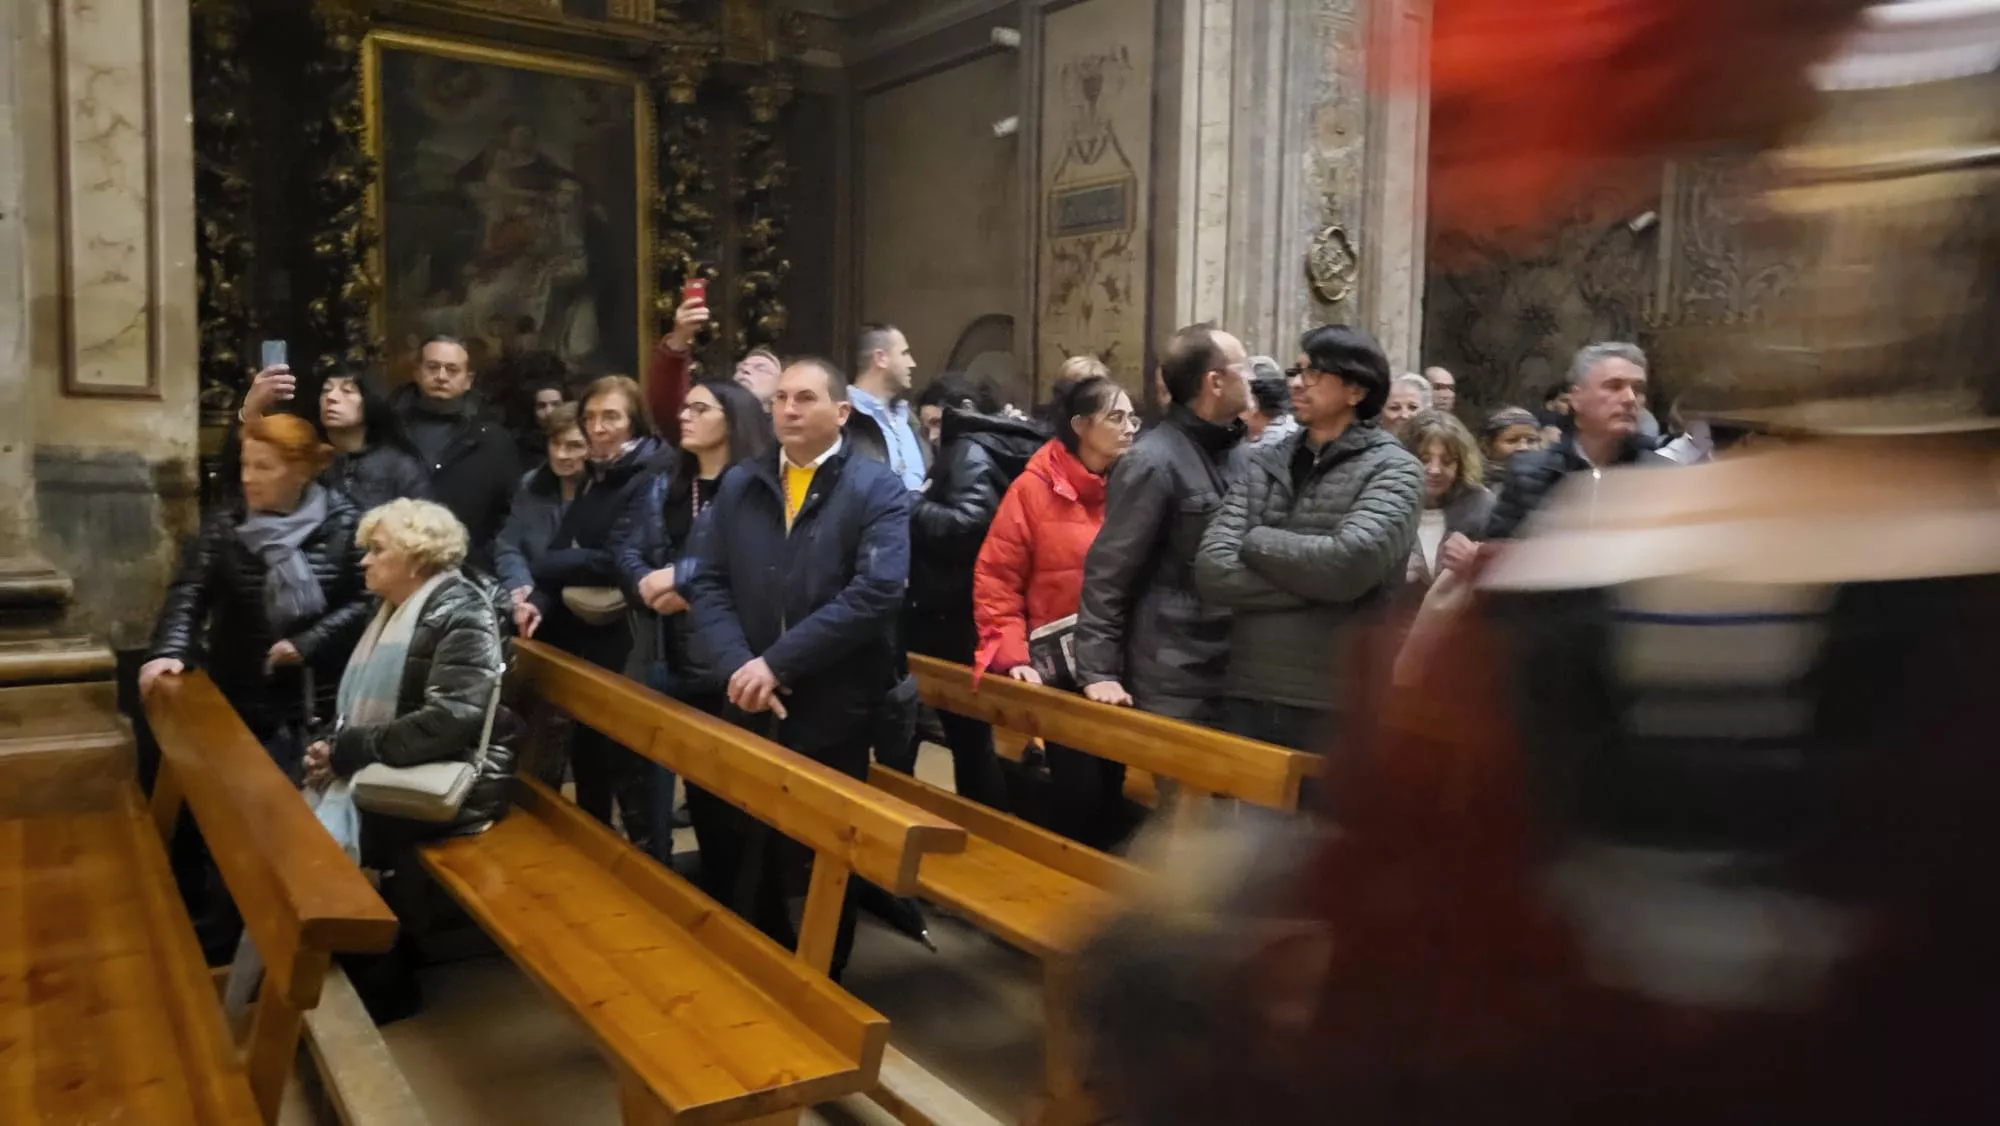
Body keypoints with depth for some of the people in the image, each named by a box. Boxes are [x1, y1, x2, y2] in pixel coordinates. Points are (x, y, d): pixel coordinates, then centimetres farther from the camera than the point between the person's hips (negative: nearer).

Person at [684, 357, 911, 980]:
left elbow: (877, 592, -18)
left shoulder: (878, 488, -6)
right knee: (744, 846, 13)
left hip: (835, 705, -4)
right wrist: (737, 666, -14)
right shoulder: (740, 485, 9)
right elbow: (708, 584, 3)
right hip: (748, 704, 4)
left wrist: (777, 662, -19)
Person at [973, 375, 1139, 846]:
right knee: (1077, 786, -4)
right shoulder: (1035, 488, -7)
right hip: (1058, 668, -3)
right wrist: (1012, 656, -15)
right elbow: (995, 578, -8)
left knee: (1111, 783, 12)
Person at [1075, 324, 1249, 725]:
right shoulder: (1154, 462, -13)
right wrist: (1099, 672, -16)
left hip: (1229, 677, 7)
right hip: (1171, 688, -7)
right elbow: (1107, 573, -13)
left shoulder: (1235, 452, 9)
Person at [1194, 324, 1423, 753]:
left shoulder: (1393, 470, -4)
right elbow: (1212, 571, -5)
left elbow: (1349, 564, -22)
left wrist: (1255, 542, -7)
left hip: (1339, 702, -4)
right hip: (1250, 694, 4)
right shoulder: (1262, 465, 8)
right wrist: (1314, 582, -14)